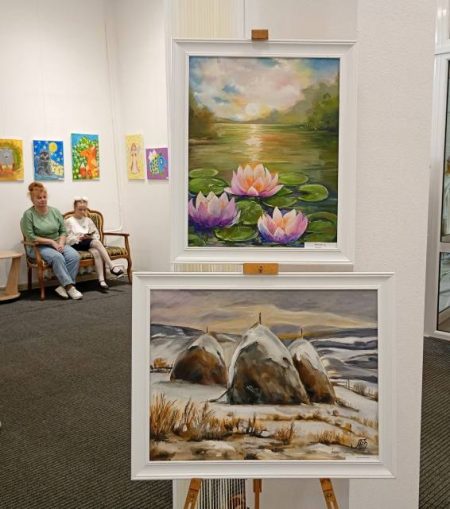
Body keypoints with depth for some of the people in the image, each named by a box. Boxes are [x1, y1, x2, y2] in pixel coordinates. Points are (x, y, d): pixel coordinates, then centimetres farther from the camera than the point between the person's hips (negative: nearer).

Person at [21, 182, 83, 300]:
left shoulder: (55, 211, 7)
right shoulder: (28, 214, -7)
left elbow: (63, 231, 7)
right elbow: (31, 237, -14)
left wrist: (61, 243, -13)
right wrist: (51, 242, -17)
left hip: (58, 244, 5)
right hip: (38, 247, -5)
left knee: (74, 256, -25)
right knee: (57, 257, -35)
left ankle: (63, 286, -24)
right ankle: (70, 286, -32)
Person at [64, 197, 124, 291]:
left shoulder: (88, 220, 23)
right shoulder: (69, 221, 10)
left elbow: (96, 234, 18)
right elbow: (68, 239, 0)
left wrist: (90, 237, -4)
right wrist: (79, 238, -15)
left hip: (90, 242, 4)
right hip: (76, 244, -4)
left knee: (96, 252, -33)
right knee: (97, 243, -33)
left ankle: (101, 280, -41)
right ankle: (112, 267, -37)